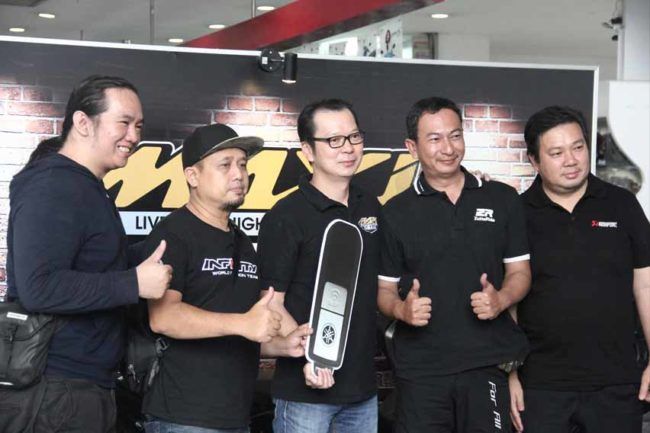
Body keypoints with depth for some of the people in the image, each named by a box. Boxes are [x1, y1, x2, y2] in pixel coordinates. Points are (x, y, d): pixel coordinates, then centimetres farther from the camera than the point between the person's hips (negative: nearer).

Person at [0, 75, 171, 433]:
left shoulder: (85, 189, 15)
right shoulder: (53, 188, -17)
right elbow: (39, 288, -27)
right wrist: (134, 283, -23)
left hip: (86, 386, 10)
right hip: (54, 392, -10)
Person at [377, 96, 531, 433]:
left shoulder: (503, 199, 7)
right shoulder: (395, 212, 4)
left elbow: (519, 270, 10)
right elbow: (383, 289, 6)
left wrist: (501, 299, -11)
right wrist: (402, 309, -16)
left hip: (489, 364, 1)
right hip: (420, 369, -1)